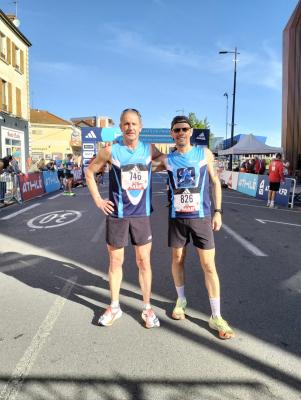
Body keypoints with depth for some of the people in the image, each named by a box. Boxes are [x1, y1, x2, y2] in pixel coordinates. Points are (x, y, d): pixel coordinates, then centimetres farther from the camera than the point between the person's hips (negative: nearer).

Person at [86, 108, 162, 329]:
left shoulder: (150, 150, 0)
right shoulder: (111, 151, -5)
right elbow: (90, 172, 7)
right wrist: (98, 199, 0)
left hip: (142, 214, 1)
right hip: (117, 215, -1)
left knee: (144, 261, 7)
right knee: (115, 261, 11)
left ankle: (147, 308, 24)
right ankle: (114, 307, 29)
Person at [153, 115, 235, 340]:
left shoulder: (205, 153, 1)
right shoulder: (167, 160, 3)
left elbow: (215, 182, 5)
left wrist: (218, 211, -1)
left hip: (201, 217, -1)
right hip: (177, 217, 2)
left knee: (209, 265, -1)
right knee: (177, 259, 12)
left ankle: (216, 317, 10)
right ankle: (181, 301, 35)